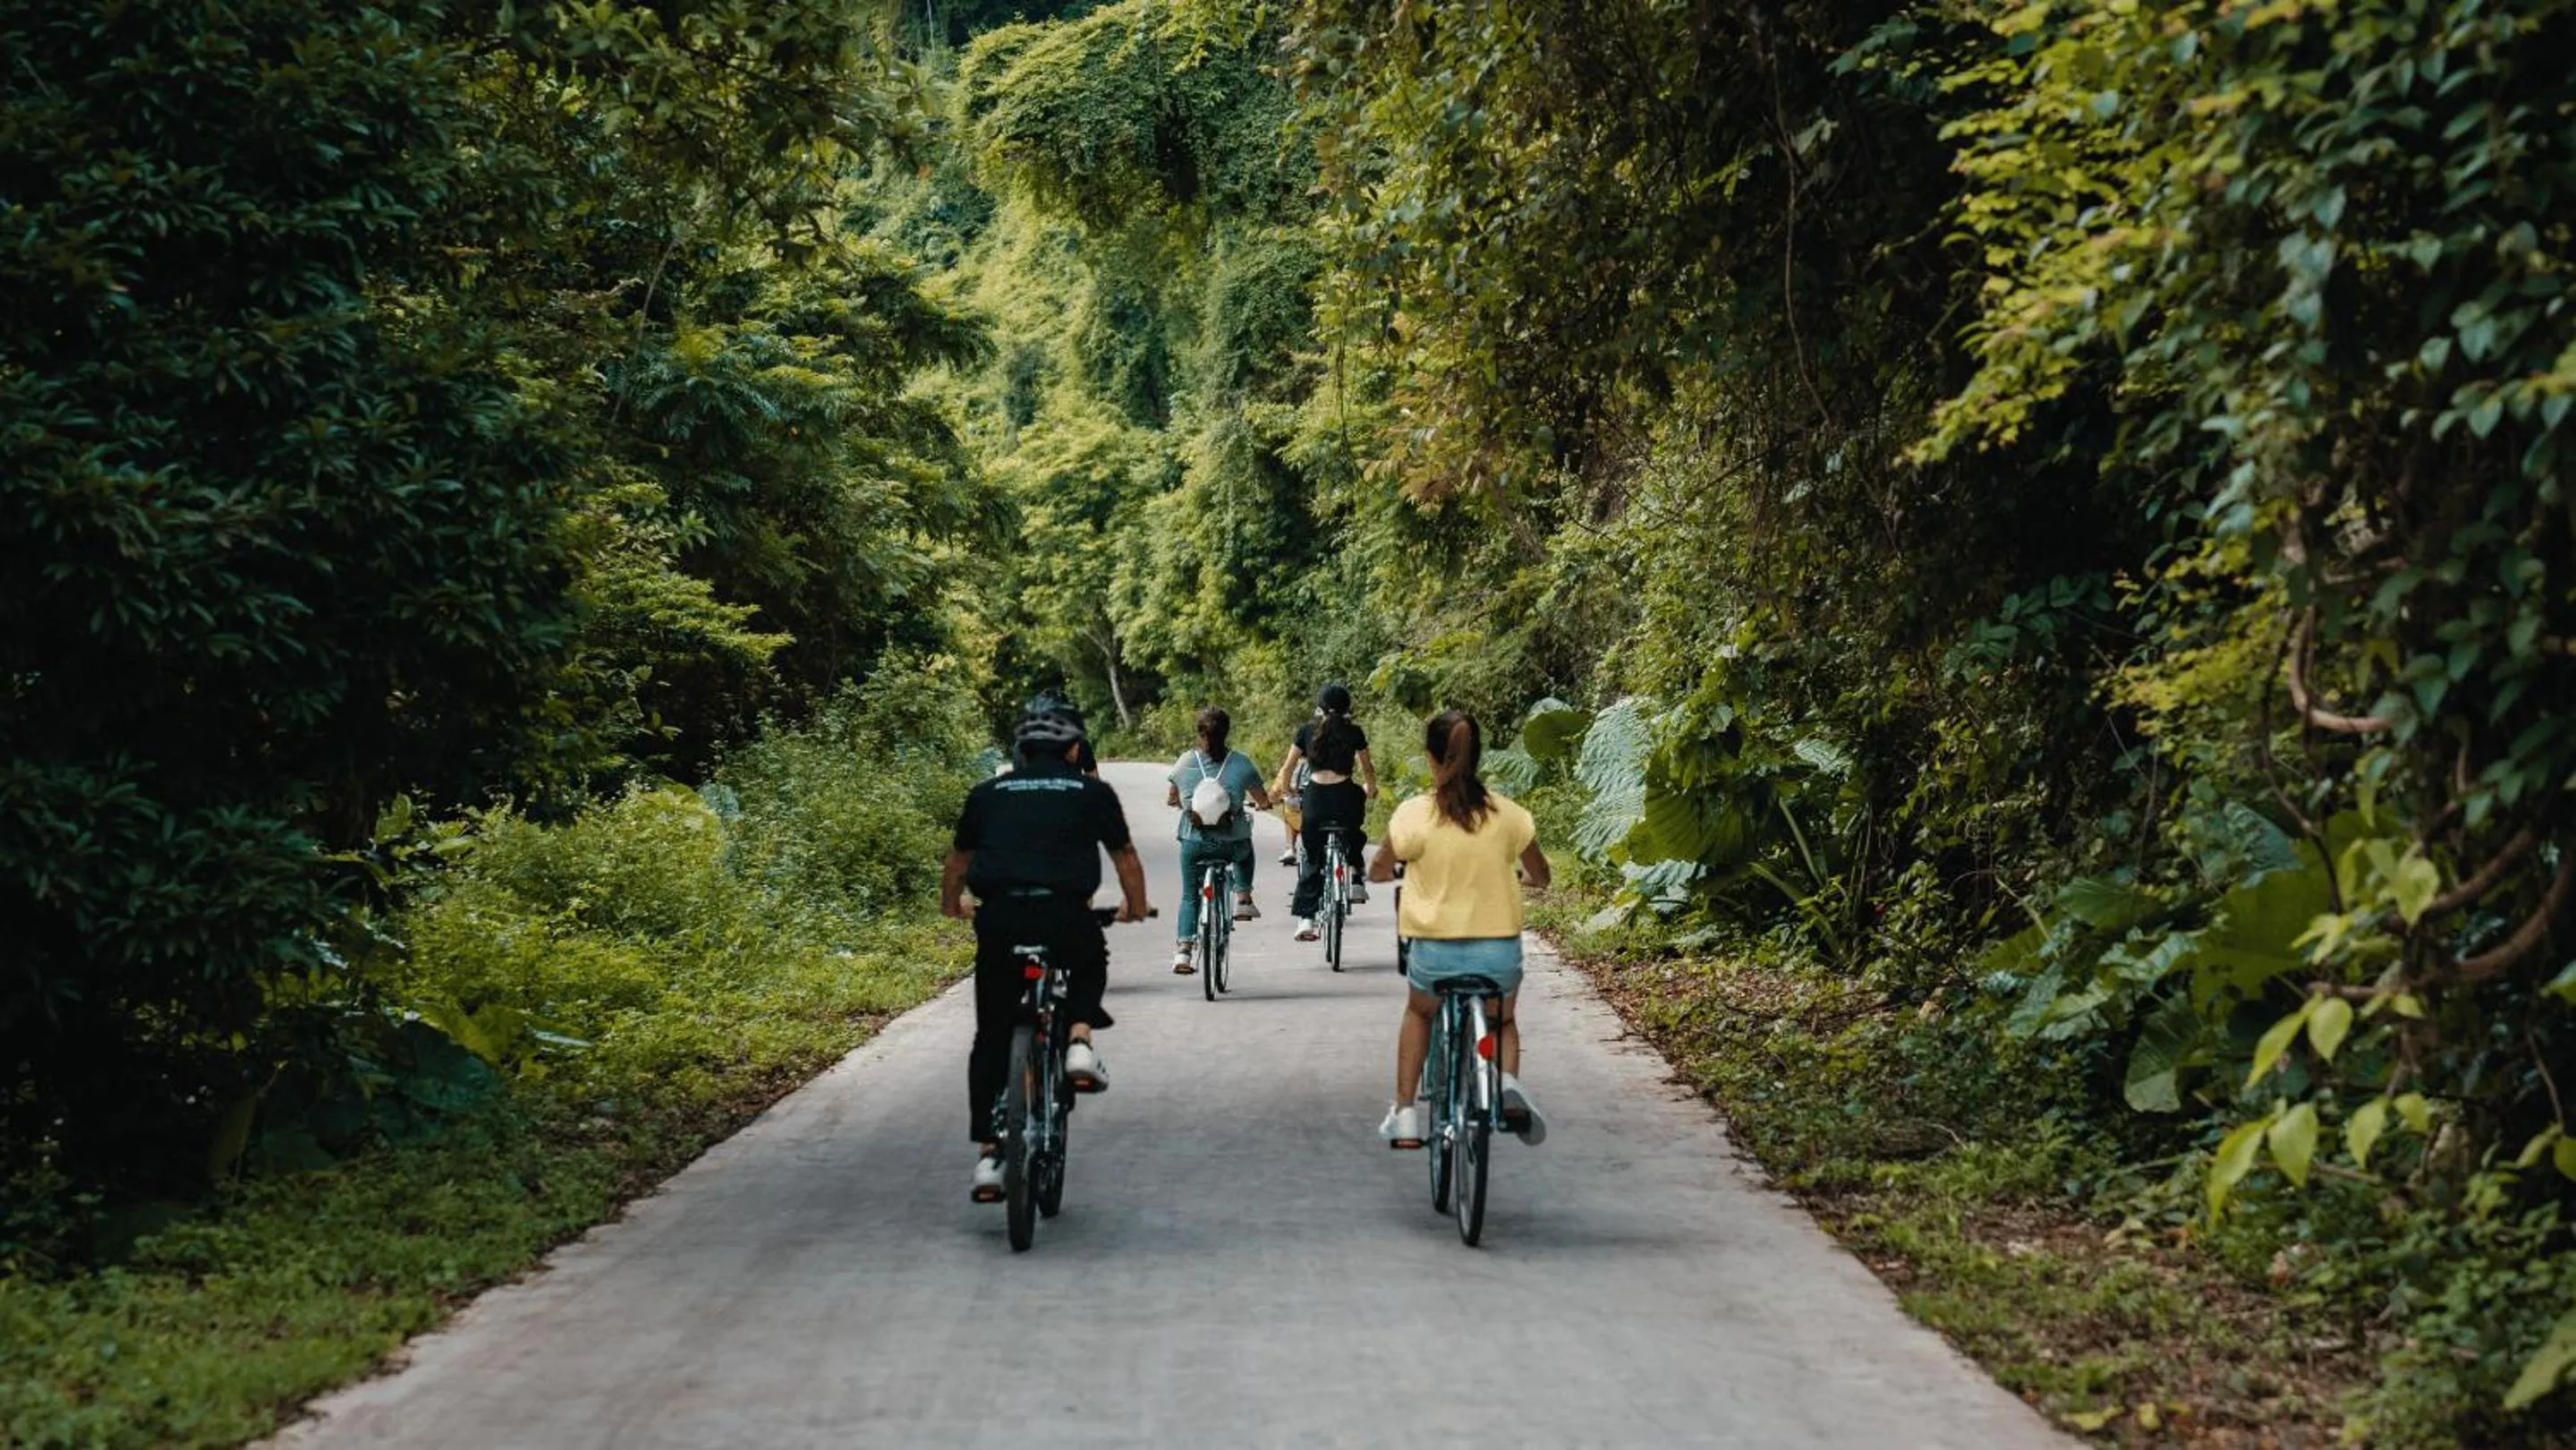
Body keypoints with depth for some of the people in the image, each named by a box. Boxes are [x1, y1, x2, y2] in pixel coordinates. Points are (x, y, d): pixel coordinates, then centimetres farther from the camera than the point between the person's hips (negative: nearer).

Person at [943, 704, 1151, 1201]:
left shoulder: (988, 793, 18)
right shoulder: (1093, 791, 13)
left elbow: (958, 860, 31)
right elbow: (1126, 857, 23)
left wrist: (952, 905, 51)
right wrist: (1136, 908, 42)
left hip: (999, 919, 1)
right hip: (1065, 918, -1)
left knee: (992, 1037, 12)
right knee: (1090, 965, 33)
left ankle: (988, 1152, 6)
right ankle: (1079, 1042, 6)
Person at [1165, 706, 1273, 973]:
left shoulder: (1185, 762, -4)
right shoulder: (1241, 763, -7)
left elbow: (1170, 800, 9)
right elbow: (1263, 801, 3)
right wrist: (1265, 802, 26)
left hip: (1194, 842, 0)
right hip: (1232, 843, 0)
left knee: (1189, 896, 17)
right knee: (1245, 853, 37)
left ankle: (1183, 948, 4)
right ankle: (1243, 898, 23)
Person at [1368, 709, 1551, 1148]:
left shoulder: (1414, 815, -10)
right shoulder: (1508, 813, -3)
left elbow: (1377, 872, 2)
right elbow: (1540, 877, 9)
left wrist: (1387, 867, 26)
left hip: (1435, 953, -1)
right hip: (1499, 952, 1)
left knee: (1419, 1014, 31)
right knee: (1502, 1023, 28)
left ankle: (1404, 1116, 22)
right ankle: (1509, 1083, -4)